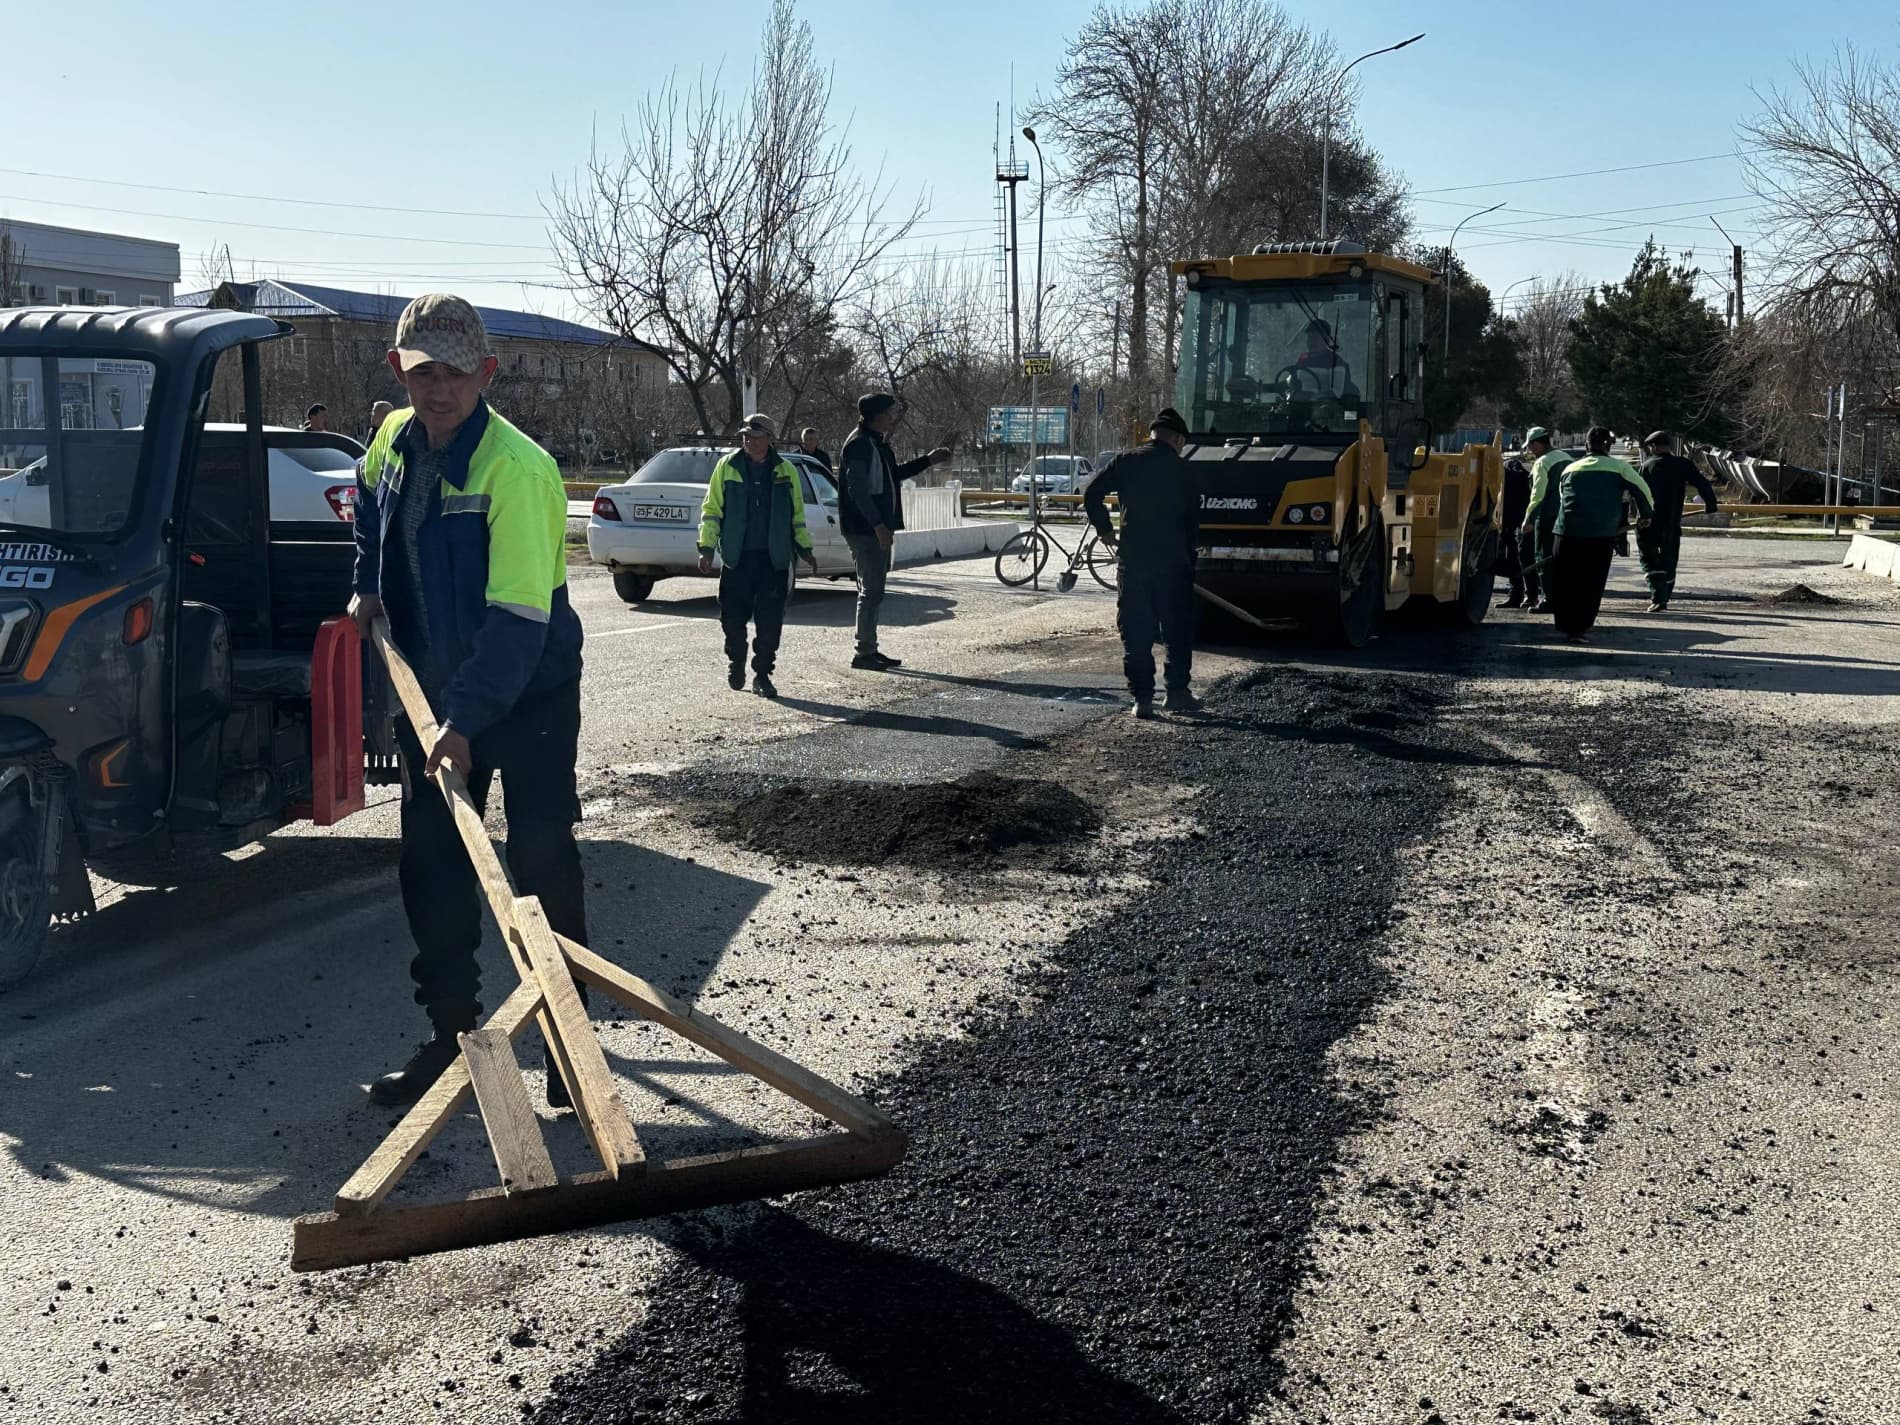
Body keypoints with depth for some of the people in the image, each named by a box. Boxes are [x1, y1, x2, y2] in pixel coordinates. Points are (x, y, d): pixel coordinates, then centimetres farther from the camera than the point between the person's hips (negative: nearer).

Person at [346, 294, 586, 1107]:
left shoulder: (517, 470, -24)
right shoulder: (395, 439, -1)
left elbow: (520, 619, -30)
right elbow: (369, 498, 26)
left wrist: (465, 721, -34)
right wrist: (369, 586, 14)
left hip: (528, 695, -7)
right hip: (435, 690, 7)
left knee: (543, 866, -1)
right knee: (431, 870, 10)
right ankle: (450, 1035, 23)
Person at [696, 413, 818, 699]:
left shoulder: (785, 470, 8)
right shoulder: (727, 466, 3)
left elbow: (797, 514, 18)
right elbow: (711, 510, 5)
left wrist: (805, 549, 14)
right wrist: (707, 548, -2)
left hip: (774, 559, 1)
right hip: (737, 558, -1)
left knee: (770, 623, -2)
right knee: (733, 618, 2)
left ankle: (762, 675, 10)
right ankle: (736, 663, 28)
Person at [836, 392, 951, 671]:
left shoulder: (877, 443, 16)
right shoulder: (859, 445, -15)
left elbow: (894, 474, 31)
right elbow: (857, 489, -22)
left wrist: (928, 461, 26)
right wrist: (878, 525, -26)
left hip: (877, 529, 10)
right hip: (864, 530, -10)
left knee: (873, 591, 13)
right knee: (872, 591, -7)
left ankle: (870, 650, 19)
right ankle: (864, 653, -2)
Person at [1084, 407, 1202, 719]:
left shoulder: (1127, 461, 1)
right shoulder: (1182, 470, 2)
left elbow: (1092, 494, -5)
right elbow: (1193, 520, 6)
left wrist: (1104, 530, 7)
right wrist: (1189, 557, 15)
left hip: (1132, 559, 0)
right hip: (1174, 561, 0)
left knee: (1135, 632, 5)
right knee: (1177, 629, 13)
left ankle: (1142, 698, 3)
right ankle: (1177, 691, 14)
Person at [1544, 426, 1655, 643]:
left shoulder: (1571, 468, 16)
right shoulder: (1617, 467, 6)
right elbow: (1642, 489, 5)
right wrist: (1644, 515, 21)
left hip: (1568, 531, 3)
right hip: (1601, 534, -3)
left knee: (1565, 581, 12)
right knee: (1591, 584, 4)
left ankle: (1564, 625, 18)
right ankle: (1579, 628, 1)